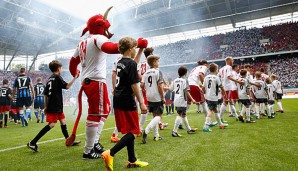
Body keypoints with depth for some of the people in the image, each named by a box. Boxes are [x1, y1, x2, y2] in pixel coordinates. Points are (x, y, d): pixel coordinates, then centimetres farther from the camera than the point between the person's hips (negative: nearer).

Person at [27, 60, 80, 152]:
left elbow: (45, 94, 16)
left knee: (63, 121, 14)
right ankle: (32, 143, -9)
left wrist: (46, 107, 19)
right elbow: (67, 86, -15)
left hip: (54, 106, 9)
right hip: (55, 107, -9)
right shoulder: (57, 77, -7)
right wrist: (74, 78, -7)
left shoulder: (49, 79, 16)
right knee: (51, 124, -9)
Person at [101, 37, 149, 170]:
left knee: (128, 131, 15)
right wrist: (141, 103, -13)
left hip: (118, 101, 9)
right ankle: (110, 153, -8)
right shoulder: (131, 64, -12)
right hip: (127, 102, -9)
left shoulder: (120, 62, 13)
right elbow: (134, 85, -16)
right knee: (133, 132, 1)